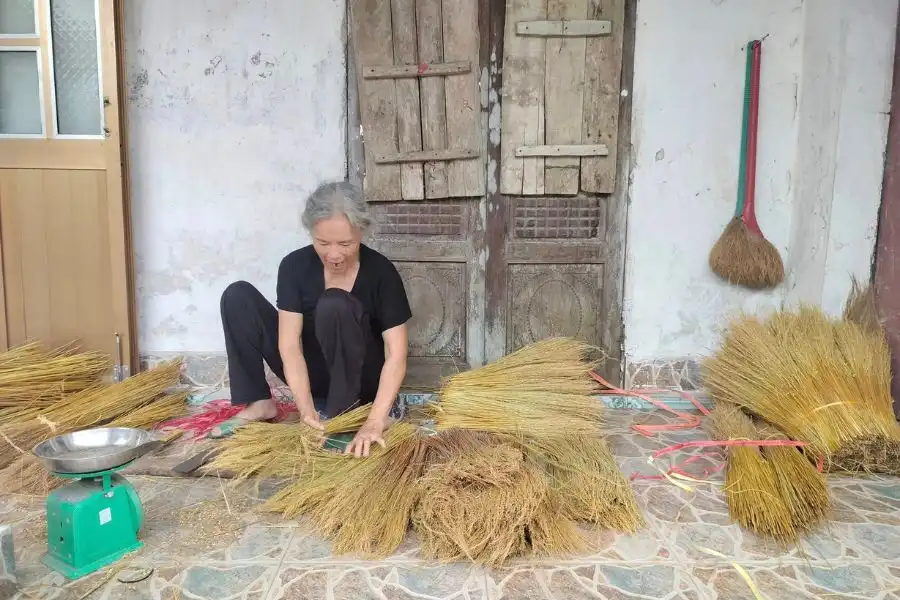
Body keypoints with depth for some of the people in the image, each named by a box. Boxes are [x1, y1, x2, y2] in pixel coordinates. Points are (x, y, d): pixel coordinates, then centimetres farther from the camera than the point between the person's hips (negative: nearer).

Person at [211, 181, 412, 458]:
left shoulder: (381, 272, -19)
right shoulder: (295, 266, -12)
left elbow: (396, 354, -24)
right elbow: (289, 344, -18)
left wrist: (375, 421, -36)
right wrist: (307, 411, -30)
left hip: (362, 380, -3)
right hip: (313, 374, 4)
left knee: (335, 304, -33)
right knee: (237, 295, -9)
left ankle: (344, 412, -21)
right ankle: (259, 403, -11)